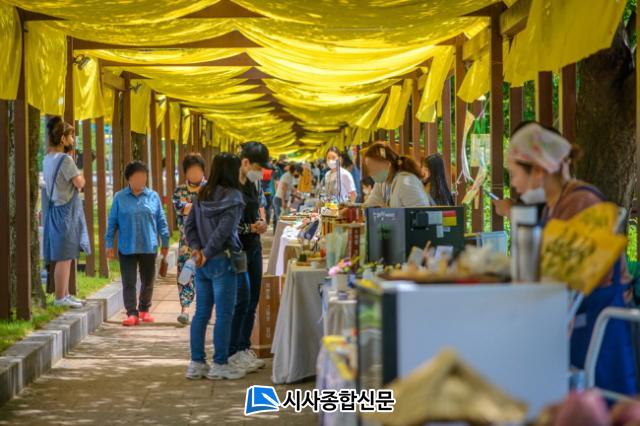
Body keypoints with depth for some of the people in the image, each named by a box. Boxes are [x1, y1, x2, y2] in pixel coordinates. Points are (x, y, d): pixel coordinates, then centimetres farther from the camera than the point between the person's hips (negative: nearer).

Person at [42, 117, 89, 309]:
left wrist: (77, 178, 5)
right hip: (66, 210, -9)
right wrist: (81, 176, 3)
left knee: (64, 256, 13)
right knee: (64, 256, -6)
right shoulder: (65, 159, -16)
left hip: (55, 210, 9)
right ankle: (60, 297, -4)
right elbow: (79, 183, -15)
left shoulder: (48, 159, 12)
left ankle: (65, 294, 17)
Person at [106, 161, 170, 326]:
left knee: (148, 281, 11)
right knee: (129, 282, -3)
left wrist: (165, 242, 9)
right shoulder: (120, 198, 1)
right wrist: (109, 244, 1)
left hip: (149, 247, 2)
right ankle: (132, 313, 0)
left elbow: (161, 221, 8)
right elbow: (112, 222, 4)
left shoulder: (153, 196, 3)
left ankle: (144, 310, 26)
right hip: (126, 248, -1)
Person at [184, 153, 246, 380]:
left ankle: (196, 363, 15)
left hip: (202, 264, 7)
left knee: (201, 313, 11)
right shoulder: (233, 196, -11)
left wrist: (197, 249, 0)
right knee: (224, 314, 1)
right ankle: (220, 364, 4)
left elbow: (189, 225, 7)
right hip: (222, 261, -7)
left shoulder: (202, 195, 9)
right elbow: (225, 229, -19)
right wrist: (207, 253, -12)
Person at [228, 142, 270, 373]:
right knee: (242, 300, -10)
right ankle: (232, 354, -3)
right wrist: (250, 228, -19)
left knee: (252, 301, 10)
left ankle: (244, 349, 18)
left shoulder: (251, 185, 11)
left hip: (253, 247, 8)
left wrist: (260, 224, 4)